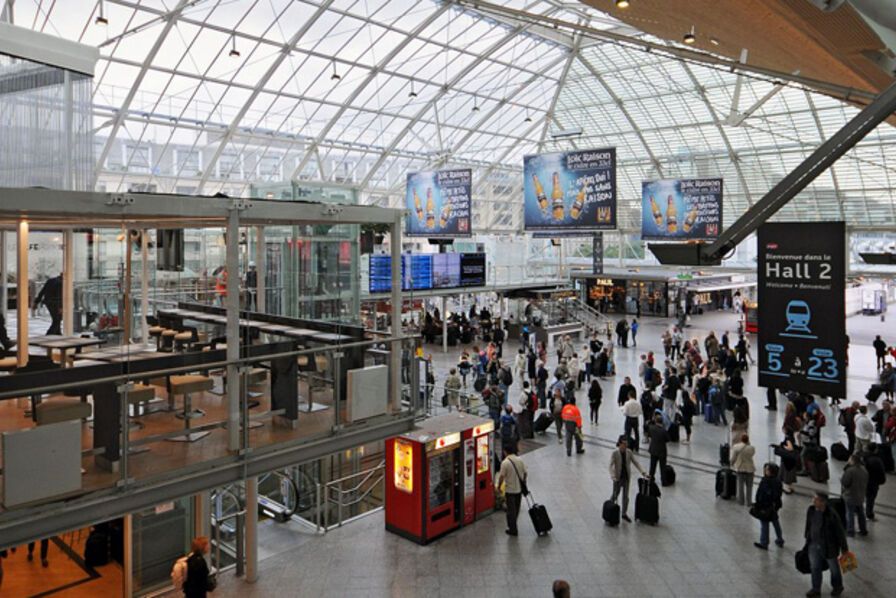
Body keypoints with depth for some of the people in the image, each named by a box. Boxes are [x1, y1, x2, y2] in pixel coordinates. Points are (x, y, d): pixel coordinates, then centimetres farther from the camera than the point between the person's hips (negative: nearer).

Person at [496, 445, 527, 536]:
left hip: (510, 490, -5)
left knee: (511, 510, 5)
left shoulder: (505, 462, -17)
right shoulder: (520, 460, -1)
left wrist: (498, 486, -2)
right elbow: (525, 473, 5)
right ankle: (513, 526, 33)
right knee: (516, 509, 19)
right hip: (519, 489, 5)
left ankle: (513, 530, 10)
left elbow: (502, 476, -18)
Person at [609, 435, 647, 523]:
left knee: (625, 496, 10)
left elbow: (635, 462, 1)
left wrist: (643, 472, -7)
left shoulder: (629, 452, -5)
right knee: (615, 495, 10)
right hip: (618, 478, -3)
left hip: (626, 477, 4)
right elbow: (611, 465, -18)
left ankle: (624, 514, 22)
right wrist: (613, 477, -31)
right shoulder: (615, 453, -17)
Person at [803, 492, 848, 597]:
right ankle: (816, 589, 32)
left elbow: (840, 532, -15)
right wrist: (807, 537, 16)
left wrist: (844, 547, -7)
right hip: (814, 545, 4)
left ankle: (837, 587, 45)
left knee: (833, 568, 20)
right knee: (815, 567, 14)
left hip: (829, 546, -4)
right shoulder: (810, 510, -11)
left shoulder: (831, 515, -27)